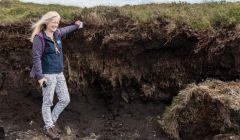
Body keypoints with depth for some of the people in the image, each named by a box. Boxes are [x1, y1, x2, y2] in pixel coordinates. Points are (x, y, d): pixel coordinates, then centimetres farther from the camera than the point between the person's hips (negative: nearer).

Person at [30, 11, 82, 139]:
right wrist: (40, 76, -20)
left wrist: (76, 25, 48)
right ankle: (49, 128, 17)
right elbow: (36, 57, -16)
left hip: (59, 74, 8)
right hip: (47, 75, -8)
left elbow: (65, 30, 33)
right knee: (47, 102, 2)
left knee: (65, 100, 10)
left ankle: (51, 121, 28)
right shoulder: (39, 37, -13)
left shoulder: (57, 33, 8)